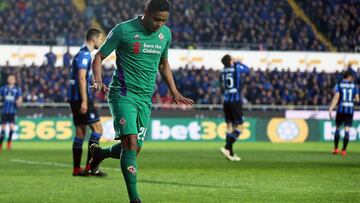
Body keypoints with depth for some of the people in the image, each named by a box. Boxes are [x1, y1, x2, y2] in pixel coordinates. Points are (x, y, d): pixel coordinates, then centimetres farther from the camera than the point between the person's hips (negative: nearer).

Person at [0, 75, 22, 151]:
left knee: (11, 126, -15)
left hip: (12, 110, -1)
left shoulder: (17, 89, 5)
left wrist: (19, 102, -21)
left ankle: (9, 142, 1)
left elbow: (20, 99, 0)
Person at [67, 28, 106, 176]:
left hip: (74, 98, 10)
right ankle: (90, 167, -12)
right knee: (97, 128, -9)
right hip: (81, 97, -10)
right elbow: (81, 79, -20)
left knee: (80, 132, 10)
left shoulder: (83, 54, 20)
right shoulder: (85, 54, -12)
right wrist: (84, 101, -23)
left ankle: (77, 169, 9)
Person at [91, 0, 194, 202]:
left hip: (145, 99, 6)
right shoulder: (123, 30, -9)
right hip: (123, 94, -6)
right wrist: (98, 80, -20)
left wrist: (174, 92, 20)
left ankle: (99, 153, 36)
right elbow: (99, 57, -3)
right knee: (131, 142, -20)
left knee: (134, 150, 5)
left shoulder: (165, 33, 8)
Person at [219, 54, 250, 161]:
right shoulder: (237, 68, -5)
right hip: (236, 101, -5)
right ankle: (227, 148, -17)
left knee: (229, 126, 8)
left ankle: (230, 153, 7)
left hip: (226, 101, 5)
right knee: (239, 127, -2)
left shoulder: (223, 70, 7)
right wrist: (238, 62, 24)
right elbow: (247, 69, 13)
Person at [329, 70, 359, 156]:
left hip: (340, 110, 0)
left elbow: (336, 98, -9)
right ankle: (344, 150, -1)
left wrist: (330, 109, -11)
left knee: (337, 128, 14)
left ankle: (336, 148, 9)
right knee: (347, 130, 2)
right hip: (350, 110, 0)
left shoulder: (339, 85, 1)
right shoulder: (354, 86, 4)